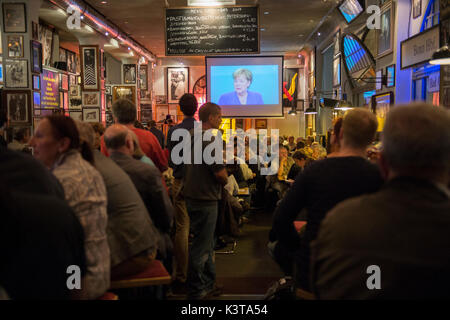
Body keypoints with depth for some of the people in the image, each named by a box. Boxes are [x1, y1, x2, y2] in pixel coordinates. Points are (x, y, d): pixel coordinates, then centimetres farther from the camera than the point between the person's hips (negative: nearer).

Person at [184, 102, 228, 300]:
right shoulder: (210, 139, -18)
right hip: (205, 199, -10)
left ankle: (208, 284, 33)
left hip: (193, 196, 10)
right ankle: (196, 291, 12)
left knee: (206, 244, 20)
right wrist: (225, 180, 1)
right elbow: (219, 172, -21)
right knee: (201, 247, 1)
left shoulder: (192, 137, 10)